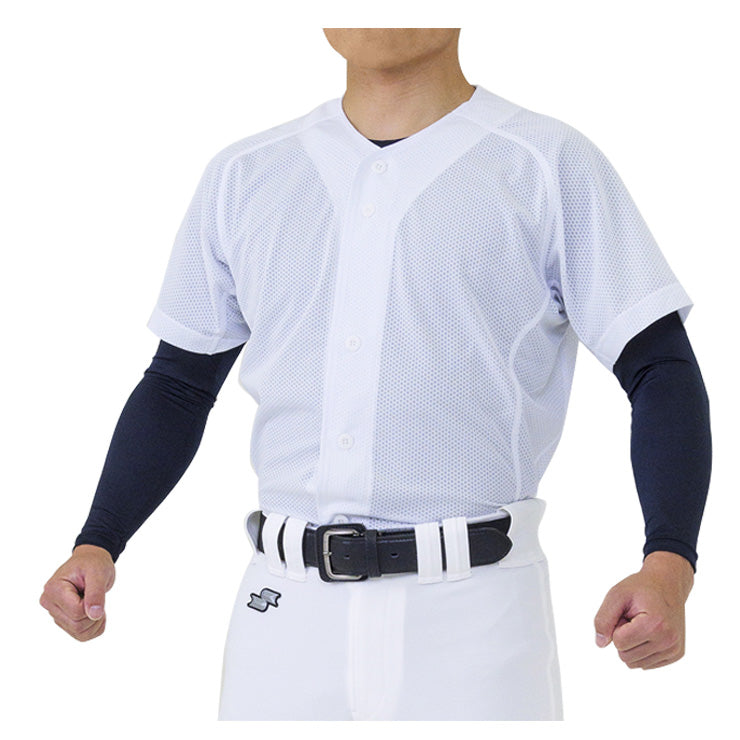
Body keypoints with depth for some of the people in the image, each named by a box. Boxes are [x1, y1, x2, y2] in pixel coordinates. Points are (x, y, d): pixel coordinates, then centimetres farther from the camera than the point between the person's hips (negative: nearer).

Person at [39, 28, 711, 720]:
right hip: (284, 604, 3)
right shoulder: (243, 176, 11)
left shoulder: (549, 166, 1)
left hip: (473, 610, -3)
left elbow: (661, 372, -3)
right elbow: (179, 384, 16)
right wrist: (97, 545, 1)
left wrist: (669, 563, -19)